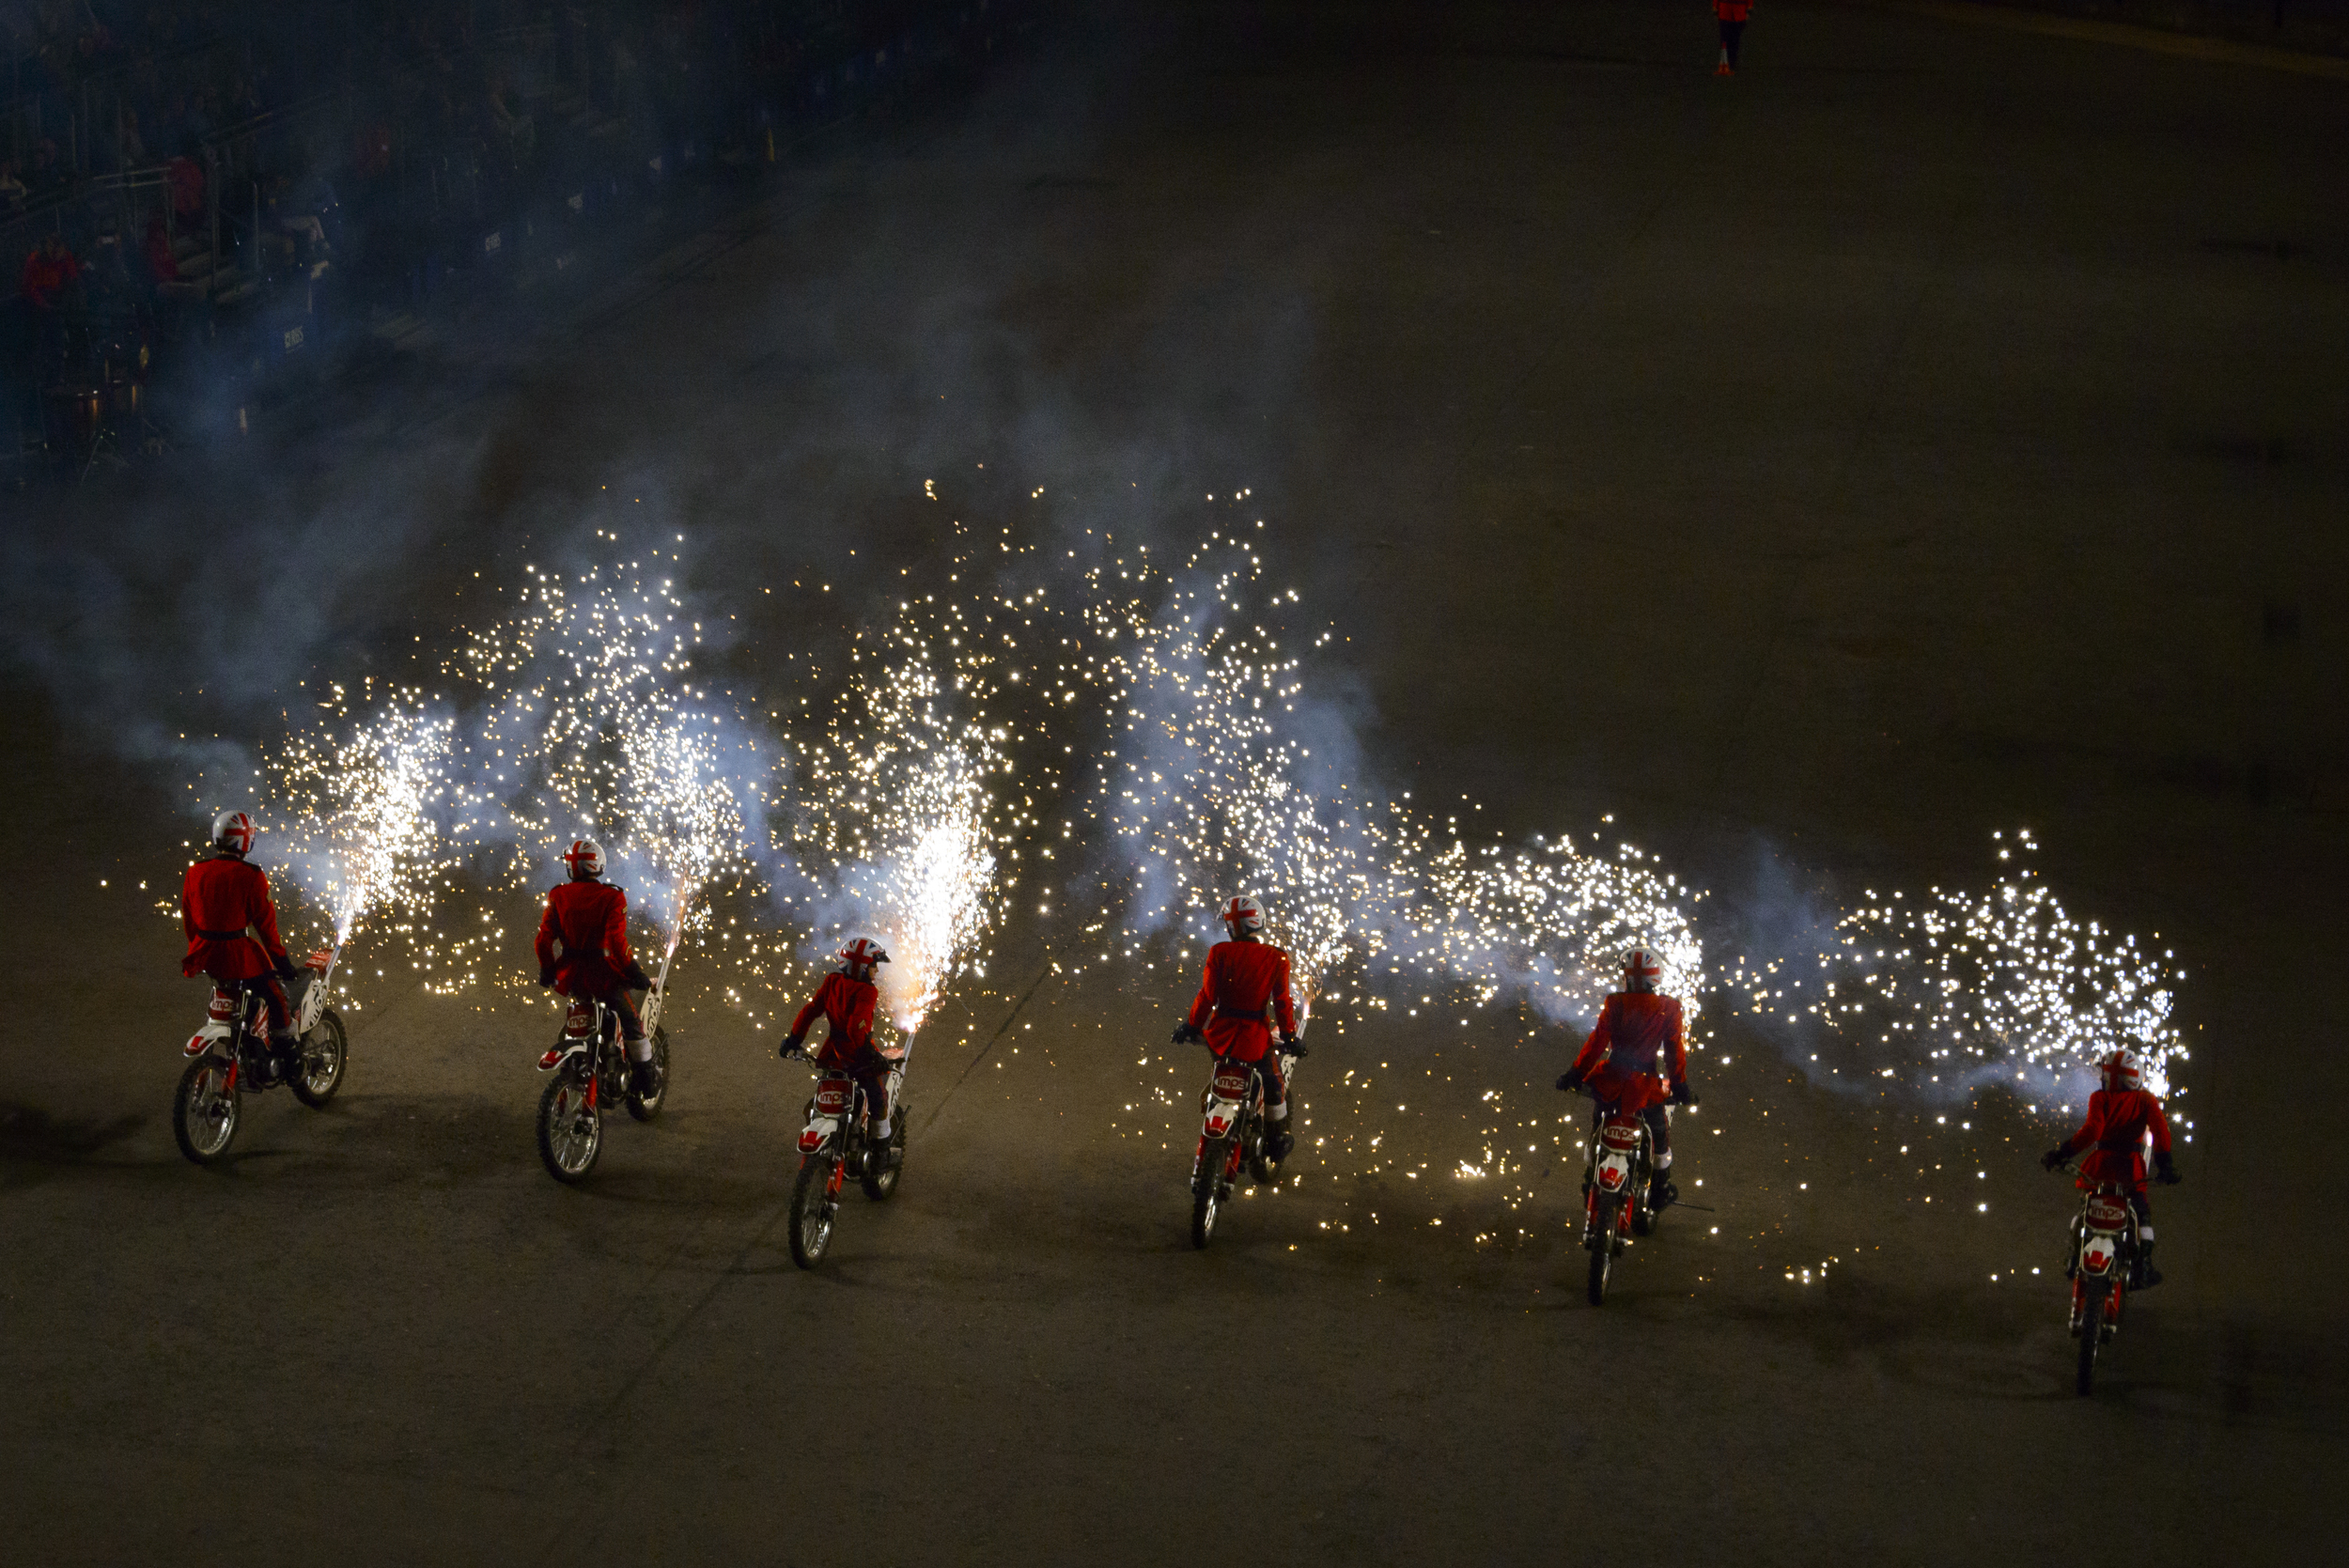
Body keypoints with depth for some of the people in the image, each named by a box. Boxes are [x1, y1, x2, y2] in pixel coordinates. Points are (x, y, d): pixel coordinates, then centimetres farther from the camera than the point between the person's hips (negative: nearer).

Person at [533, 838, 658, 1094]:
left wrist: (547, 972, 13)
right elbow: (616, 942, -19)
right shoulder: (612, 898, -11)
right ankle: (645, 1078, 13)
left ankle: (560, 1048, 29)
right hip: (602, 974, -4)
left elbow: (544, 938, -1)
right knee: (631, 1020, 11)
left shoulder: (558, 896, -2)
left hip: (569, 975, 4)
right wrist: (635, 974, -10)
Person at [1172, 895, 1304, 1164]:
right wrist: (1289, 1035, 5)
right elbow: (1282, 1002, -5)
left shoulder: (1220, 953, -10)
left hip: (1221, 1034, 1)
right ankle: (1277, 1141, 32)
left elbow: (1207, 995, -9)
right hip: (1256, 1036, -1)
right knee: (1274, 1082, 22)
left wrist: (1192, 1026, 3)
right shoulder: (1276, 959, -7)